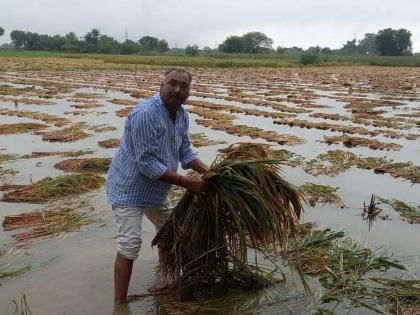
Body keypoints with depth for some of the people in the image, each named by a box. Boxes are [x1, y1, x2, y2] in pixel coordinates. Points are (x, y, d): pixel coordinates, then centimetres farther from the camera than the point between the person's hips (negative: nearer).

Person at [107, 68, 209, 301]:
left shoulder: (182, 114, -1)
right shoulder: (145, 113, -29)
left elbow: (185, 152, 6)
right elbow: (147, 163, -31)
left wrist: (208, 172, -9)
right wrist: (185, 182, -28)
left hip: (157, 188, 9)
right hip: (130, 187, -9)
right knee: (130, 244, -15)